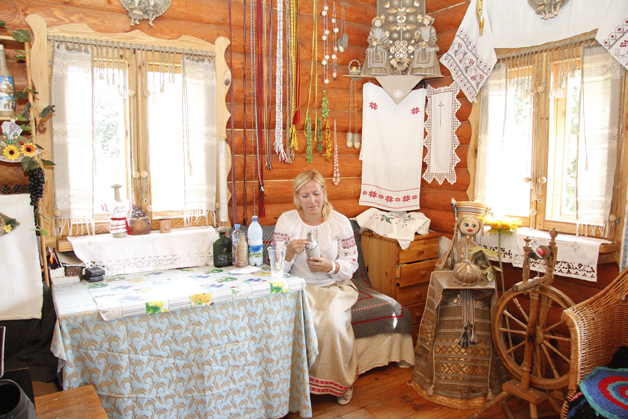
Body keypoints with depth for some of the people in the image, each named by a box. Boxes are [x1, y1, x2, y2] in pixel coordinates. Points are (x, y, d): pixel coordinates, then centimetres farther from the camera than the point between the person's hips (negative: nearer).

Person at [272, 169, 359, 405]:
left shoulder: (340, 222, -2)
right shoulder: (286, 220, -3)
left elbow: (351, 264, 1)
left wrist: (330, 267, -21)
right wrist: (290, 252, -27)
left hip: (335, 287, 0)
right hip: (300, 287, 0)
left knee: (333, 322, -28)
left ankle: (340, 381, 0)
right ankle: (308, 379, -5)